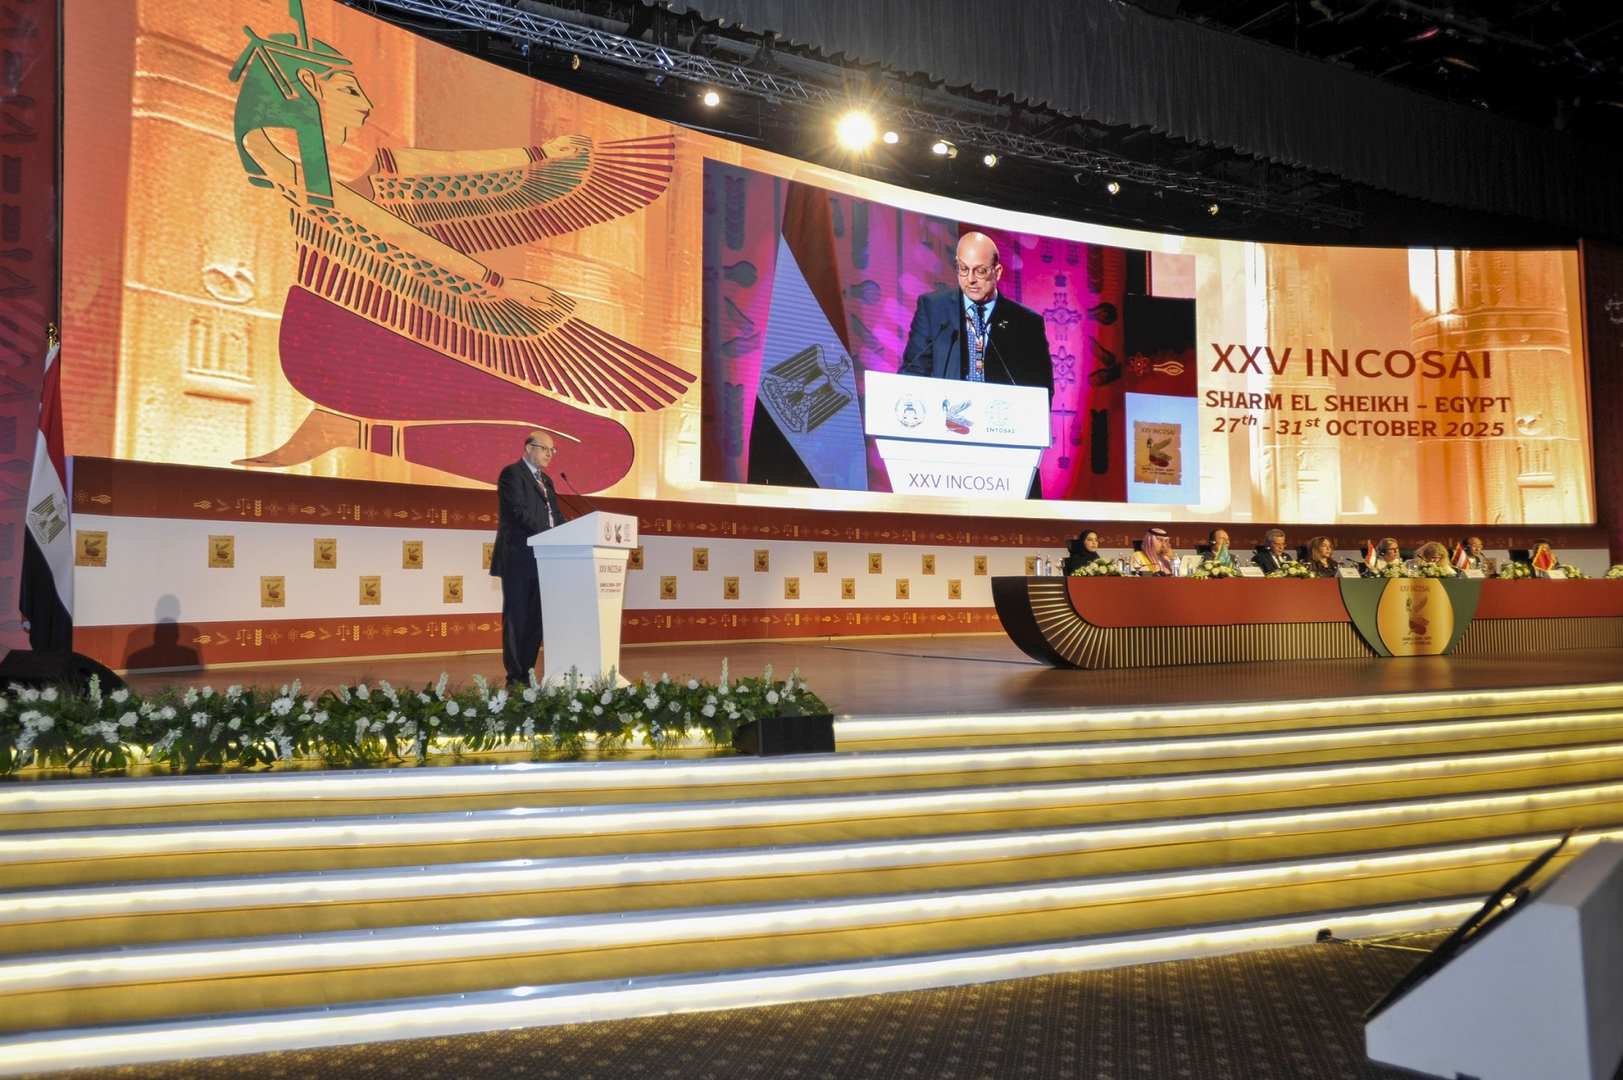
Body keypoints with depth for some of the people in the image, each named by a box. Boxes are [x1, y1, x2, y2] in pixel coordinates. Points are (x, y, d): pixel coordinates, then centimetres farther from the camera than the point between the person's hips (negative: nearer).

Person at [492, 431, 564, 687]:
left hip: (541, 559, 8)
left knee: (536, 617, 8)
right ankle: (515, 676, 0)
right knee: (517, 617, -4)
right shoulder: (512, 473, -5)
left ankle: (527, 672, 14)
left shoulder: (545, 480, 21)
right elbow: (519, 512, -17)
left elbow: (555, 516, 17)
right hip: (519, 559, -8)